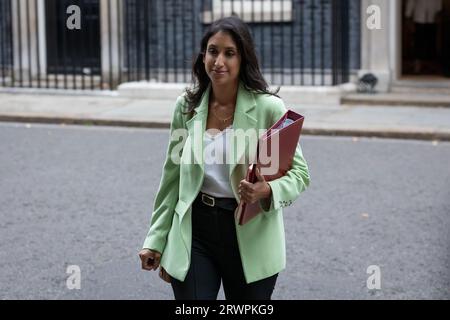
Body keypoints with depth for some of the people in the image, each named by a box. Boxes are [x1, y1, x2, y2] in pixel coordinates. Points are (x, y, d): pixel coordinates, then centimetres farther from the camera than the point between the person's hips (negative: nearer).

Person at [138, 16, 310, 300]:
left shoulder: (268, 108, -8)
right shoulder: (186, 107, 3)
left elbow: (299, 172, -3)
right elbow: (172, 177, 11)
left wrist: (268, 191, -25)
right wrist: (157, 240, 10)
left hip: (250, 239, -2)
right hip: (195, 234, 2)